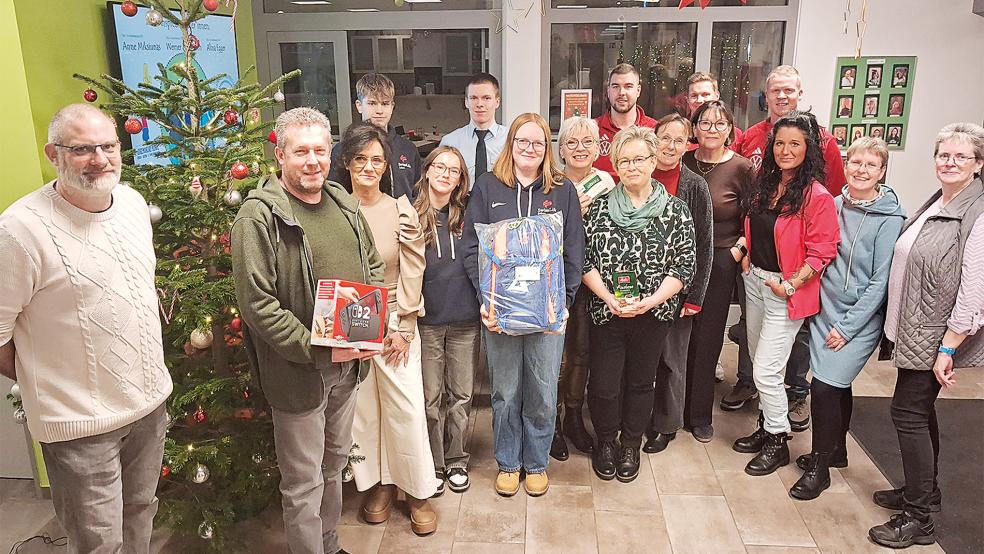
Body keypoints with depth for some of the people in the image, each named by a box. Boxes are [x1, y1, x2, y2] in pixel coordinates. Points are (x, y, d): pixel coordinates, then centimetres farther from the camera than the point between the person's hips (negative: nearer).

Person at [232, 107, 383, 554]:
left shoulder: (343, 204, 5)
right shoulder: (259, 216, -16)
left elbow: (374, 266, 15)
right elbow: (258, 305, -20)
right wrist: (318, 349, -22)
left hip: (347, 364, 7)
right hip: (297, 371, -7)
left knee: (335, 464, 24)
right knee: (304, 482, 8)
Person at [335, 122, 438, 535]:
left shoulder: (402, 211, -2)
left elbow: (412, 274, -2)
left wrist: (403, 328, -6)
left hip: (395, 324, -1)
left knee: (407, 409, 2)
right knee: (362, 408, 10)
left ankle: (418, 491, 19)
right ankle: (378, 483, 29)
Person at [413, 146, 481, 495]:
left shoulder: (468, 216, 4)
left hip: (465, 321, 2)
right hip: (427, 321, -2)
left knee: (461, 395, 10)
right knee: (431, 397, 7)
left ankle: (456, 460, 27)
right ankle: (433, 463, 24)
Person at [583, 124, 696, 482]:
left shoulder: (675, 210, -2)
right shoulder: (600, 207, -1)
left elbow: (685, 266, -5)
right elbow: (583, 259, -2)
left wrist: (650, 301, -17)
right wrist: (608, 297, -15)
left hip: (654, 315, 0)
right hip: (605, 312, 0)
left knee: (641, 382, 14)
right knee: (604, 384, 5)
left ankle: (631, 445, 35)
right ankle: (606, 442, 32)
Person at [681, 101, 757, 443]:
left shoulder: (741, 167, -5)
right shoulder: (683, 161, 4)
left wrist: (738, 249, -7)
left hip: (719, 262, -2)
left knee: (707, 340, 6)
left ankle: (700, 415, 22)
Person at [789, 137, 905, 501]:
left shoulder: (889, 219, -13)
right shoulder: (835, 204, 3)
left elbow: (880, 281, -13)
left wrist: (847, 326, -14)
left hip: (859, 319, -5)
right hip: (826, 308, 5)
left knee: (824, 386, -9)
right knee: (838, 385, 17)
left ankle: (819, 467, 8)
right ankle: (837, 451, 36)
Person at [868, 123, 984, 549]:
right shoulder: (935, 204, 9)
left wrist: (947, 348, -21)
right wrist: (901, 328, 14)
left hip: (936, 337, -8)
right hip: (914, 331, 8)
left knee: (908, 412, -4)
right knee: (920, 410, 18)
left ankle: (918, 518, 8)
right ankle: (924, 492, 35)